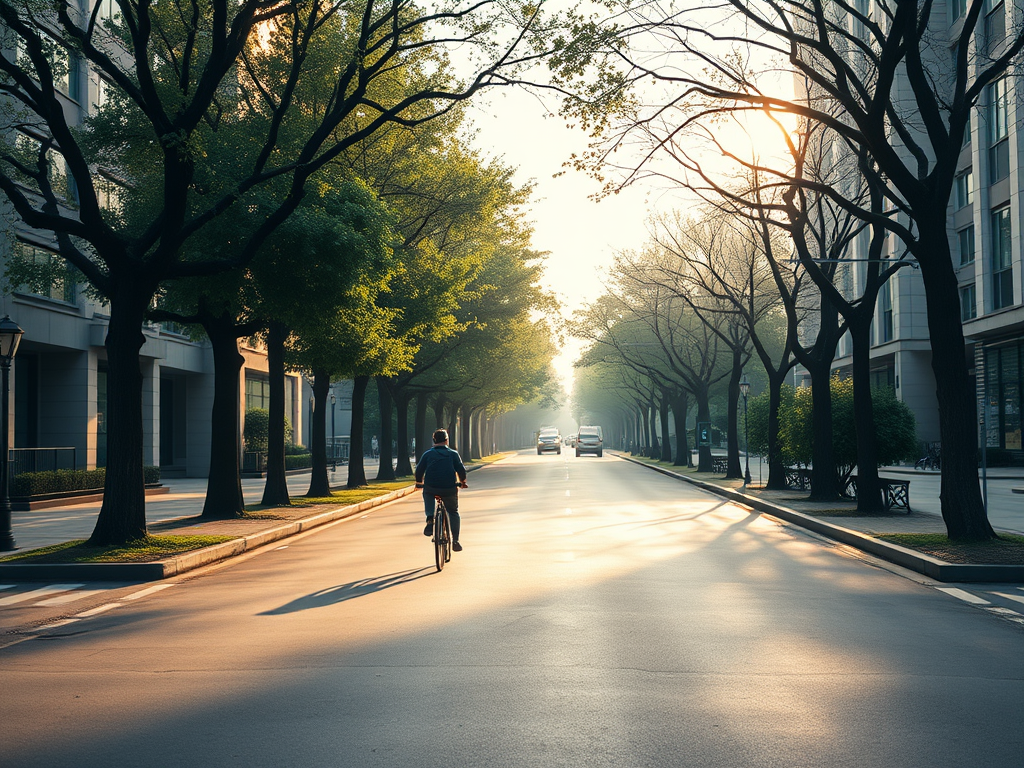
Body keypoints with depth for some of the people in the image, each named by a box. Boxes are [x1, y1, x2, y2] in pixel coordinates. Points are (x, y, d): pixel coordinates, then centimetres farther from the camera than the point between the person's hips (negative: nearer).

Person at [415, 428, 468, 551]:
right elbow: (461, 470, 3)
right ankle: (455, 540, 10)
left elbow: (419, 470, 4)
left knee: (427, 492, 34)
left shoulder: (427, 454, 7)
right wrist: (462, 482, 21)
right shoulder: (453, 454, 6)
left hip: (431, 488, 0)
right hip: (450, 490, 0)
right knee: (453, 512, 21)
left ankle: (430, 519, 11)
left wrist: (419, 483, 22)